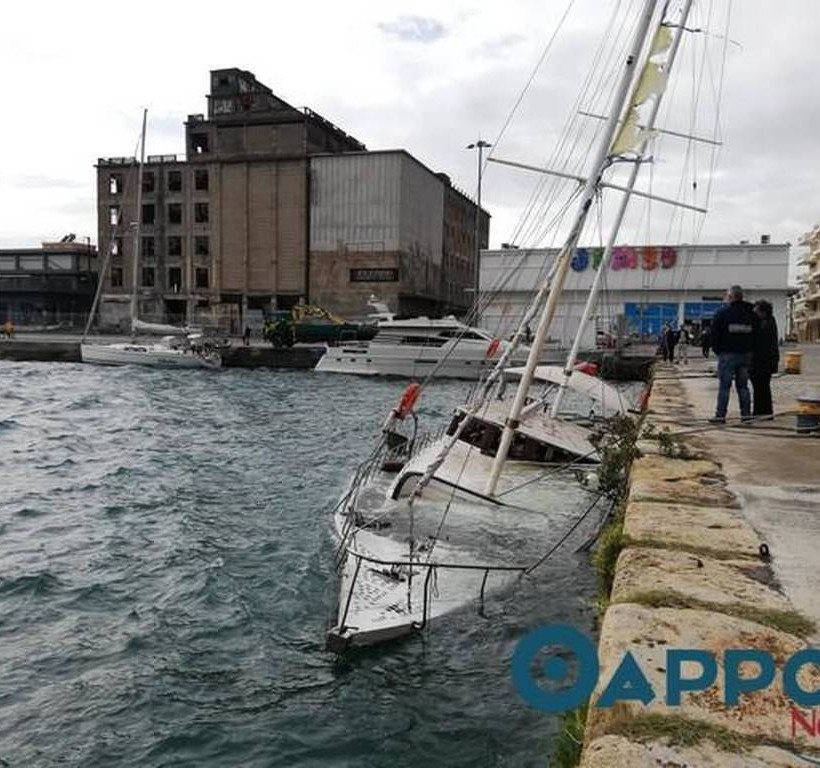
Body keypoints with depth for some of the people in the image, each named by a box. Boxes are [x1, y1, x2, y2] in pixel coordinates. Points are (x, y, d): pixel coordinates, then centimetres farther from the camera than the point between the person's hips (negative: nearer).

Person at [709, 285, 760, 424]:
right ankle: (746, 414, 11)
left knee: (724, 386, -4)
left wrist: (718, 350, 4)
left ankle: (720, 415, -5)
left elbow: (715, 333, -7)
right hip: (746, 354, 5)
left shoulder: (722, 313, -7)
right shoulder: (751, 314, 10)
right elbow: (756, 334, 13)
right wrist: (750, 350, 16)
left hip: (727, 354, -5)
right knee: (743, 385, 11)